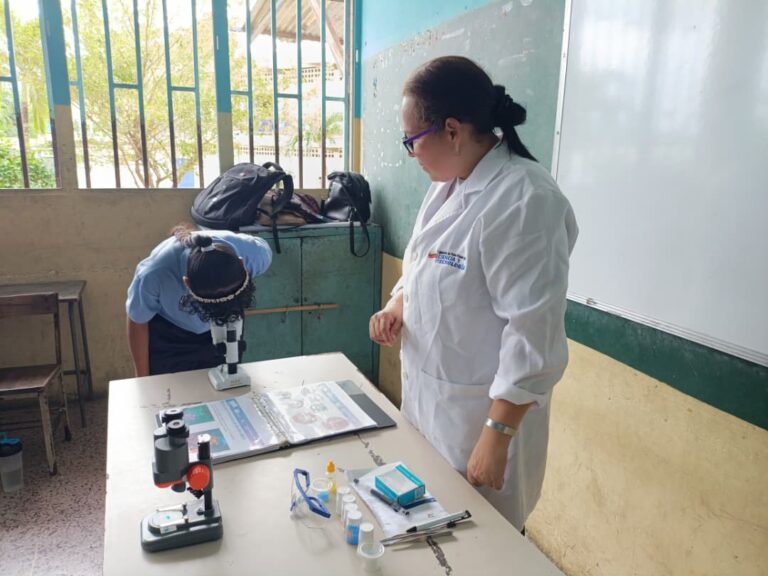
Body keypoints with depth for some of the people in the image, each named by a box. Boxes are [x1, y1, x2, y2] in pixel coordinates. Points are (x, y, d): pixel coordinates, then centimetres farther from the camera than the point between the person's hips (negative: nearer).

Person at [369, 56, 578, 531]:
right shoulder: (450, 183, 5)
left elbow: (533, 334, -24)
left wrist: (497, 436, -22)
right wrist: (396, 305, -2)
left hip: (481, 411, -8)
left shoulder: (524, 201, -24)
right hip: (429, 397, 8)